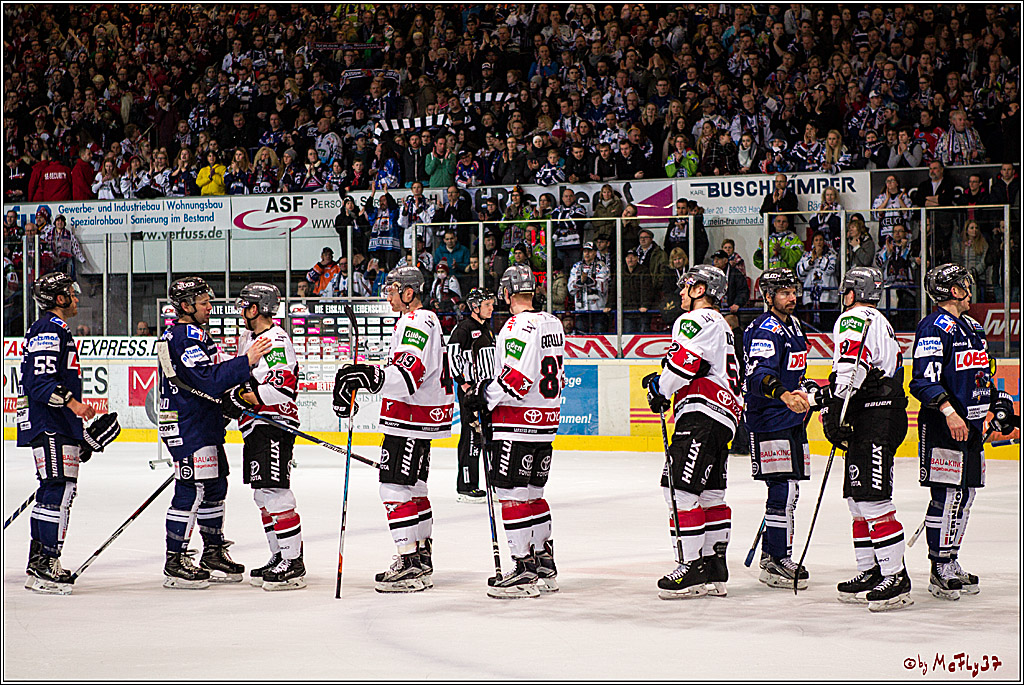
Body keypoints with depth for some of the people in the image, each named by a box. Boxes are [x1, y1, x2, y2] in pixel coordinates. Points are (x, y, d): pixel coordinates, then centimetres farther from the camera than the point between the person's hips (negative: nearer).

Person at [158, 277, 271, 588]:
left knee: (215, 486, 15)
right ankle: (175, 563, -5)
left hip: (204, 426, 11)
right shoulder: (186, 337, -17)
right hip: (188, 428, -11)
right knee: (191, 490, -9)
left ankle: (213, 554, 24)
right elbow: (209, 381, -26)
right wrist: (246, 362, -28)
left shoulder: (192, 334, 18)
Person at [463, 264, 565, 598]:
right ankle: (545, 566, 19)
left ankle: (525, 572, -6)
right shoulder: (552, 324, 12)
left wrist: (485, 395, -11)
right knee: (533, 493, 16)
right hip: (546, 421, 9)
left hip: (515, 423, -9)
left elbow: (517, 378, -24)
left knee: (512, 495, -5)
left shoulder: (518, 326, -16)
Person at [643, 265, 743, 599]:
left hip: (701, 414, -11)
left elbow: (686, 359, -19)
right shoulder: (722, 326, 28)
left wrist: (661, 389, -4)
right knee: (710, 494, 12)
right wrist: (663, 382, 18)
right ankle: (716, 571, 13)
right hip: (724, 416, 11)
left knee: (681, 489, -12)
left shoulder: (697, 320, -6)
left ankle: (693, 567, -15)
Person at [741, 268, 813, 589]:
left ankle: (771, 553, 25)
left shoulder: (792, 325, 16)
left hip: (791, 419, 10)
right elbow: (759, 374, -32)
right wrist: (783, 395, -47)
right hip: (769, 421, -10)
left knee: (788, 488, 14)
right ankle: (777, 562, -10)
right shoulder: (766, 330, -16)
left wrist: (808, 391, 31)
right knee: (783, 489, -13)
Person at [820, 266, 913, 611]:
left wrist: (835, 413, -20)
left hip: (874, 419, -11)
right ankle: (870, 572, 19)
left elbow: (849, 369, -21)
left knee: (872, 500, -12)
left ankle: (896, 577, -14)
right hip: (887, 412, 11)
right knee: (858, 497, 15)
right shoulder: (881, 323, 24)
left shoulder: (853, 320, -8)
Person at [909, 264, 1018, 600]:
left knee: (965, 495, 11)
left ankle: (950, 564, 20)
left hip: (971, 426, 9)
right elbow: (924, 380, -20)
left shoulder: (973, 328, 18)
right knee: (946, 496, -9)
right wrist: (949, 412, -31)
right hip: (942, 426, -9)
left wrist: (998, 402, 18)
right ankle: (940, 570, -4)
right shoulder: (934, 327, -12)